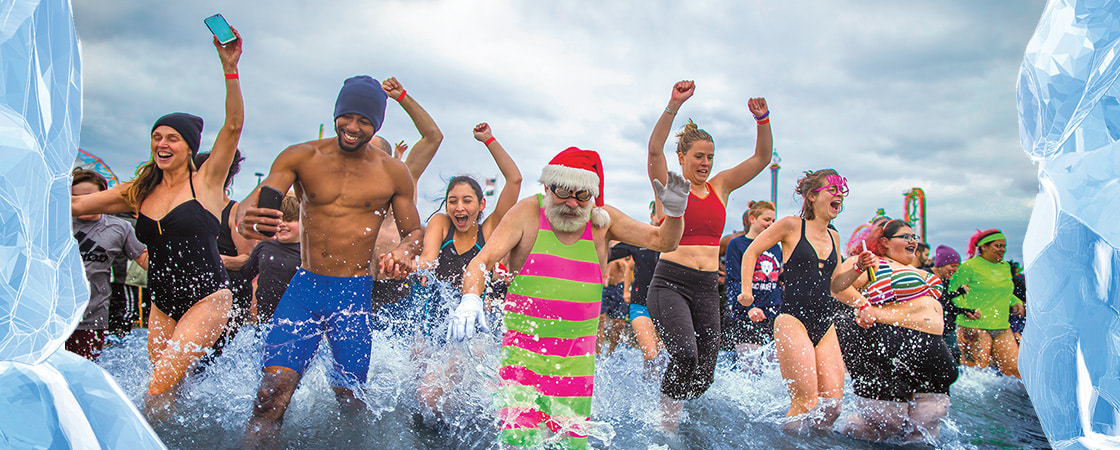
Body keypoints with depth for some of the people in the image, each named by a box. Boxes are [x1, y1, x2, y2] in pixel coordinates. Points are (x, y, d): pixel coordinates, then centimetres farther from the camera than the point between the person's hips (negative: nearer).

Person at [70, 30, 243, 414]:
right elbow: (73, 204, 15)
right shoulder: (139, 192, 11)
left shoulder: (205, 181, -3)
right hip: (162, 305, 5)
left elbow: (234, 125, -15)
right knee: (167, 395, 5)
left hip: (207, 298, -5)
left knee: (159, 388, -16)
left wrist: (230, 70, -24)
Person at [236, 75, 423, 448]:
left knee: (348, 394, 3)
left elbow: (414, 231, 11)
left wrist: (404, 252, -13)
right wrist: (247, 220, -37)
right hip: (303, 286, 0)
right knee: (274, 389, -14)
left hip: (355, 292, 0)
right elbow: (255, 199, -11)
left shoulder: (394, 173, 2)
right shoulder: (301, 157, 1)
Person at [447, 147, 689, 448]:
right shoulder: (527, 213, -5)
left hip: (577, 360, 3)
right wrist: (470, 299, -32)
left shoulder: (602, 220, 2)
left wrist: (674, 213, -15)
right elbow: (481, 261, -12)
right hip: (523, 351, -2)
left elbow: (663, 241, 7)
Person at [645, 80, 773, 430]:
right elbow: (654, 149, -17)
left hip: (708, 287, 5)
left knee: (703, 377, 2)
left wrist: (762, 121, -6)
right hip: (671, 282, -5)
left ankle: (670, 406, 31)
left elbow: (762, 158, 10)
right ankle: (666, 421, -4)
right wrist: (674, 106, -27)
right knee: (684, 354, -27)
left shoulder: (720, 187, 14)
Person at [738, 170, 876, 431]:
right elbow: (751, 252, 5)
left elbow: (834, 284, 21)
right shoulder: (792, 226, -1)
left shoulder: (833, 237, 17)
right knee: (806, 403, -12)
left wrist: (857, 267, 5)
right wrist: (746, 291, -4)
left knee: (832, 405, 0)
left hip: (825, 325, 7)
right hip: (793, 320, -6)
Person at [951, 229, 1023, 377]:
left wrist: (1016, 303, 12)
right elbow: (953, 291, -5)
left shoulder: (1005, 267, 16)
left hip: (1002, 328, 7)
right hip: (974, 327, -7)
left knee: (1015, 370, 2)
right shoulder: (969, 266, -6)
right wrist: (966, 309, -18)